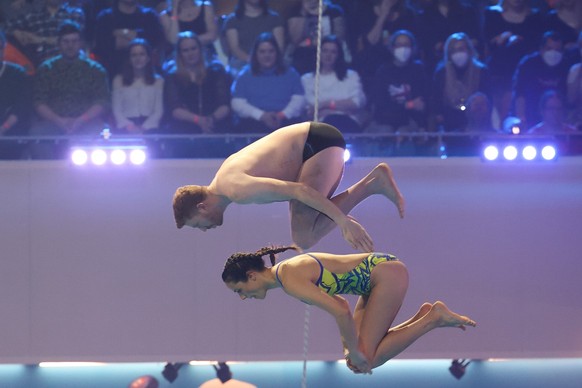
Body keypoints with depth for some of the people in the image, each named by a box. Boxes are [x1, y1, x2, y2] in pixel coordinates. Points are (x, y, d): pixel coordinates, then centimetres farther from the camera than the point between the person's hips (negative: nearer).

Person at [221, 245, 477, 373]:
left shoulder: (291, 281, -21)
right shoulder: (290, 271, 10)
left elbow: (340, 312, -28)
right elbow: (339, 306, 19)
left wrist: (354, 352, -16)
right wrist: (350, 347, 13)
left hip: (387, 276, -10)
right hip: (385, 274, 10)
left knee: (368, 358, -8)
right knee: (365, 351, 10)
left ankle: (433, 318, -5)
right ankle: (424, 317, 10)